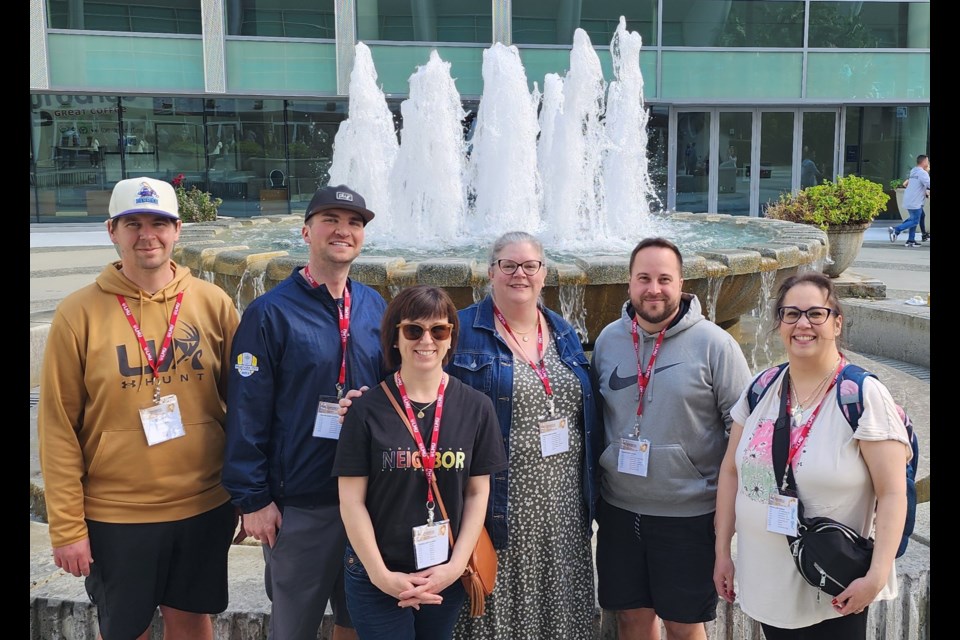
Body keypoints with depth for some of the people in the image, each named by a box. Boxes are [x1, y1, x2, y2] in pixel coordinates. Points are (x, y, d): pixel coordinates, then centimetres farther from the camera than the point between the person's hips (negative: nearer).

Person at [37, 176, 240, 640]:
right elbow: (58, 428, -6)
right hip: (115, 515, -1)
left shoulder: (213, 303, -3)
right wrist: (66, 527, -6)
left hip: (205, 506, 2)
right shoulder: (79, 313, -7)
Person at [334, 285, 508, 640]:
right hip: (374, 576, -2)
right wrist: (381, 574, -11)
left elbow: (478, 493, 2)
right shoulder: (367, 409, -8)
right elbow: (351, 500, -7)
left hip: (447, 577, 2)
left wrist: (456, 566, -6)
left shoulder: (476, 407, -2)